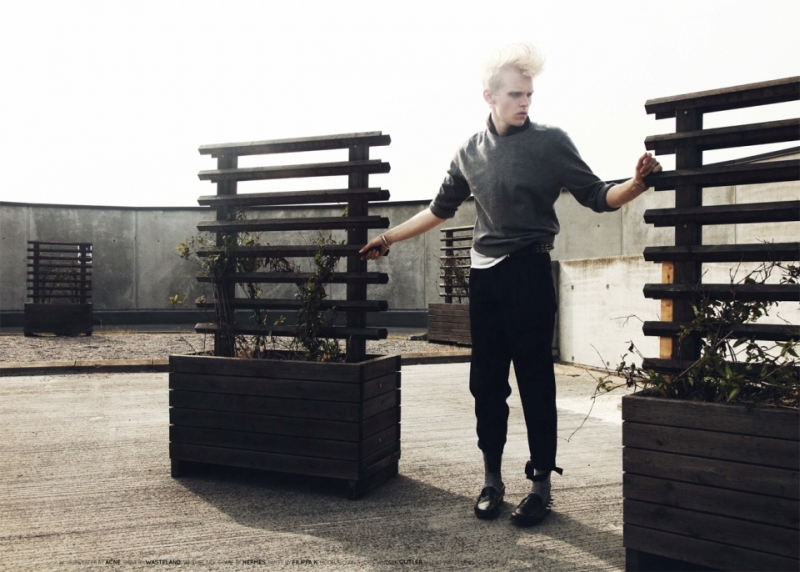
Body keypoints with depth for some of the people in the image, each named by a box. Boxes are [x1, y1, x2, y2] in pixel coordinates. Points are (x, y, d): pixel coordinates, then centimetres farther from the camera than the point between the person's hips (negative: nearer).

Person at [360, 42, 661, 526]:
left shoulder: (551, 142, -2)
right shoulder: (470, 153, 10)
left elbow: (597, 196, -5)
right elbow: (441, 210, 20)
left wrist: (636, 184, -25)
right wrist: (388, 238, 21)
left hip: (529, 272, -4)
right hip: (484, 274, 5)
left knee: (535, 381, -1)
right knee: (486, 382, 8)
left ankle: (541, 485, 12)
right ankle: (492, 480, 21)